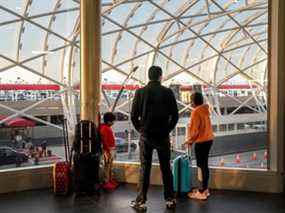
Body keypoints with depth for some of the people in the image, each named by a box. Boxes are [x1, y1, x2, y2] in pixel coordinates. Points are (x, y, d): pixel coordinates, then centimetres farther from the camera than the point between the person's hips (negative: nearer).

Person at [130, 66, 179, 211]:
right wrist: (167, 130, 10)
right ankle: (170, 200, 16)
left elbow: (133, 115, -4)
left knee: (144, 168, 4)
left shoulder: (140, 92, -4)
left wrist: (140, 129, 10)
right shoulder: (168, 92, -3)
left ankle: (141, 201, 7)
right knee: (166, 168, 10)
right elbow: (175, 115, -2)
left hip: (145, 135, 0)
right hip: (163, 136, 0)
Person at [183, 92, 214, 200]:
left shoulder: (196, 112, -17)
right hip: (208, 139, 9)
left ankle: (202, 192, 4)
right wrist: (191, 140, 18)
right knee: (204, 164, 15)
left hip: (201, 142, -9)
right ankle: (204, 188, 24)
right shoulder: (205, 109, 9)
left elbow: (194, 129, -18)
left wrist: (189, 140, -2)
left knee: (201, 165, -2)